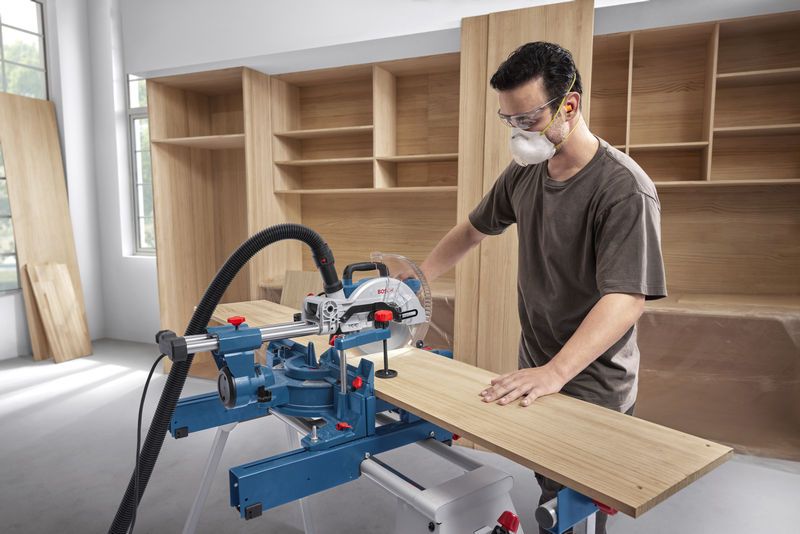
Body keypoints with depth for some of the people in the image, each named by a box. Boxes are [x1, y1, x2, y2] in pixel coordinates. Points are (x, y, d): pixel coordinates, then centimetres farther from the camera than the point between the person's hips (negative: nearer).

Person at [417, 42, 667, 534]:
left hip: (592, 388, -6)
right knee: (548, 493, 20)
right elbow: (473, 230, 12)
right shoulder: (523, 173, 0)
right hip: (536, 374, 6)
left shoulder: (624, 189, -22)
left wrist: (555, 373, -38)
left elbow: (627, 299, -29)